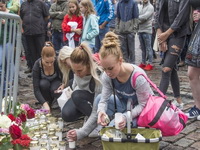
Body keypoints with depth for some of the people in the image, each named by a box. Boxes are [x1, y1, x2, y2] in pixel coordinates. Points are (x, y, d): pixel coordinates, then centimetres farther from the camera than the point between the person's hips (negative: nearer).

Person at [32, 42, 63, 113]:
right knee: (44, 84, -35)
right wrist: (44, 104, -47)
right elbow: (36, 89, -33)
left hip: (55, 82, 0)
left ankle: (55, 101, 0)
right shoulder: (37, 65, -31)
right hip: (44, 84, 0)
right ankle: (48, 102, -10)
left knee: (54, 89, -34)